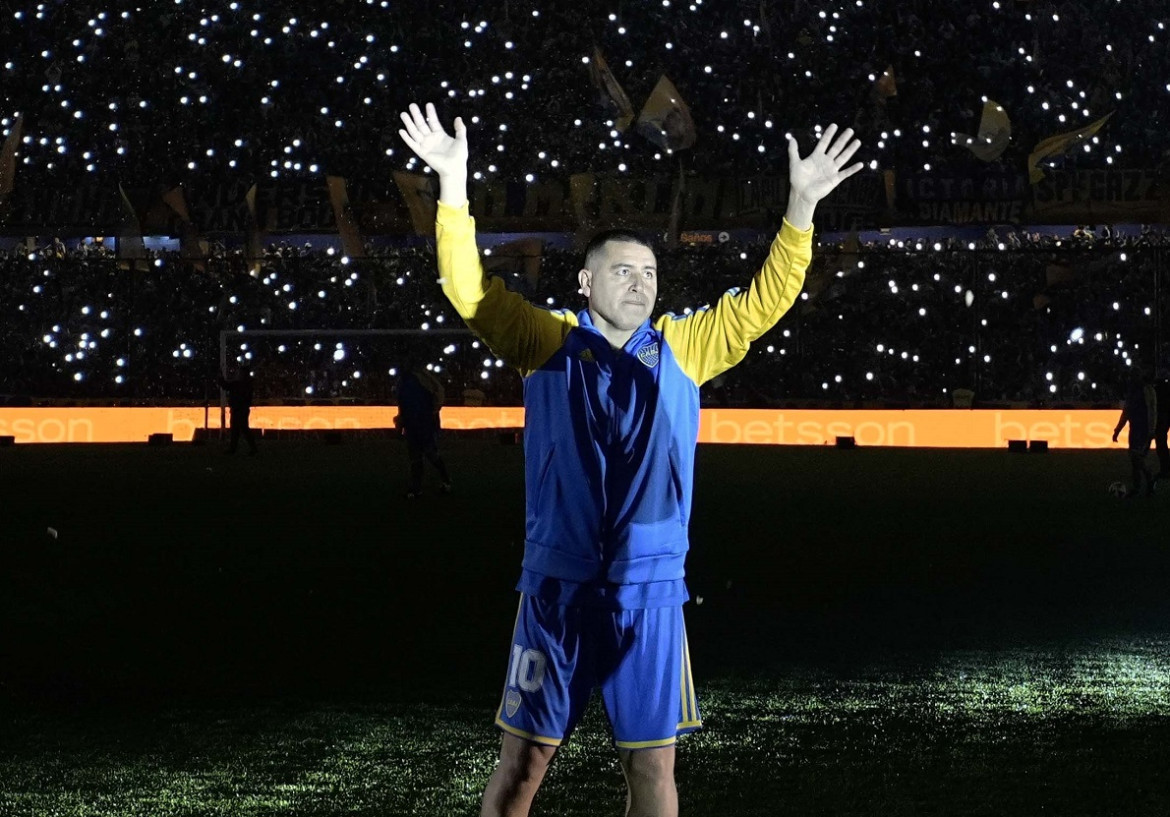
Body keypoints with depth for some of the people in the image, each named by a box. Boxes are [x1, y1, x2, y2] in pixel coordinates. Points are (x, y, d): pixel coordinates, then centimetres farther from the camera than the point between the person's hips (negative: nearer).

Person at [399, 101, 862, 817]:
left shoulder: (683, 347, 7)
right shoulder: (549, 342, 3)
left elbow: (764, 301, 4)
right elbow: (471, 290, -1)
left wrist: (802, 205, -6)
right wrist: (454, 183, -10)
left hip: (650, 590, 2)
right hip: (555, 586, -1)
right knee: (523, 759, 3)